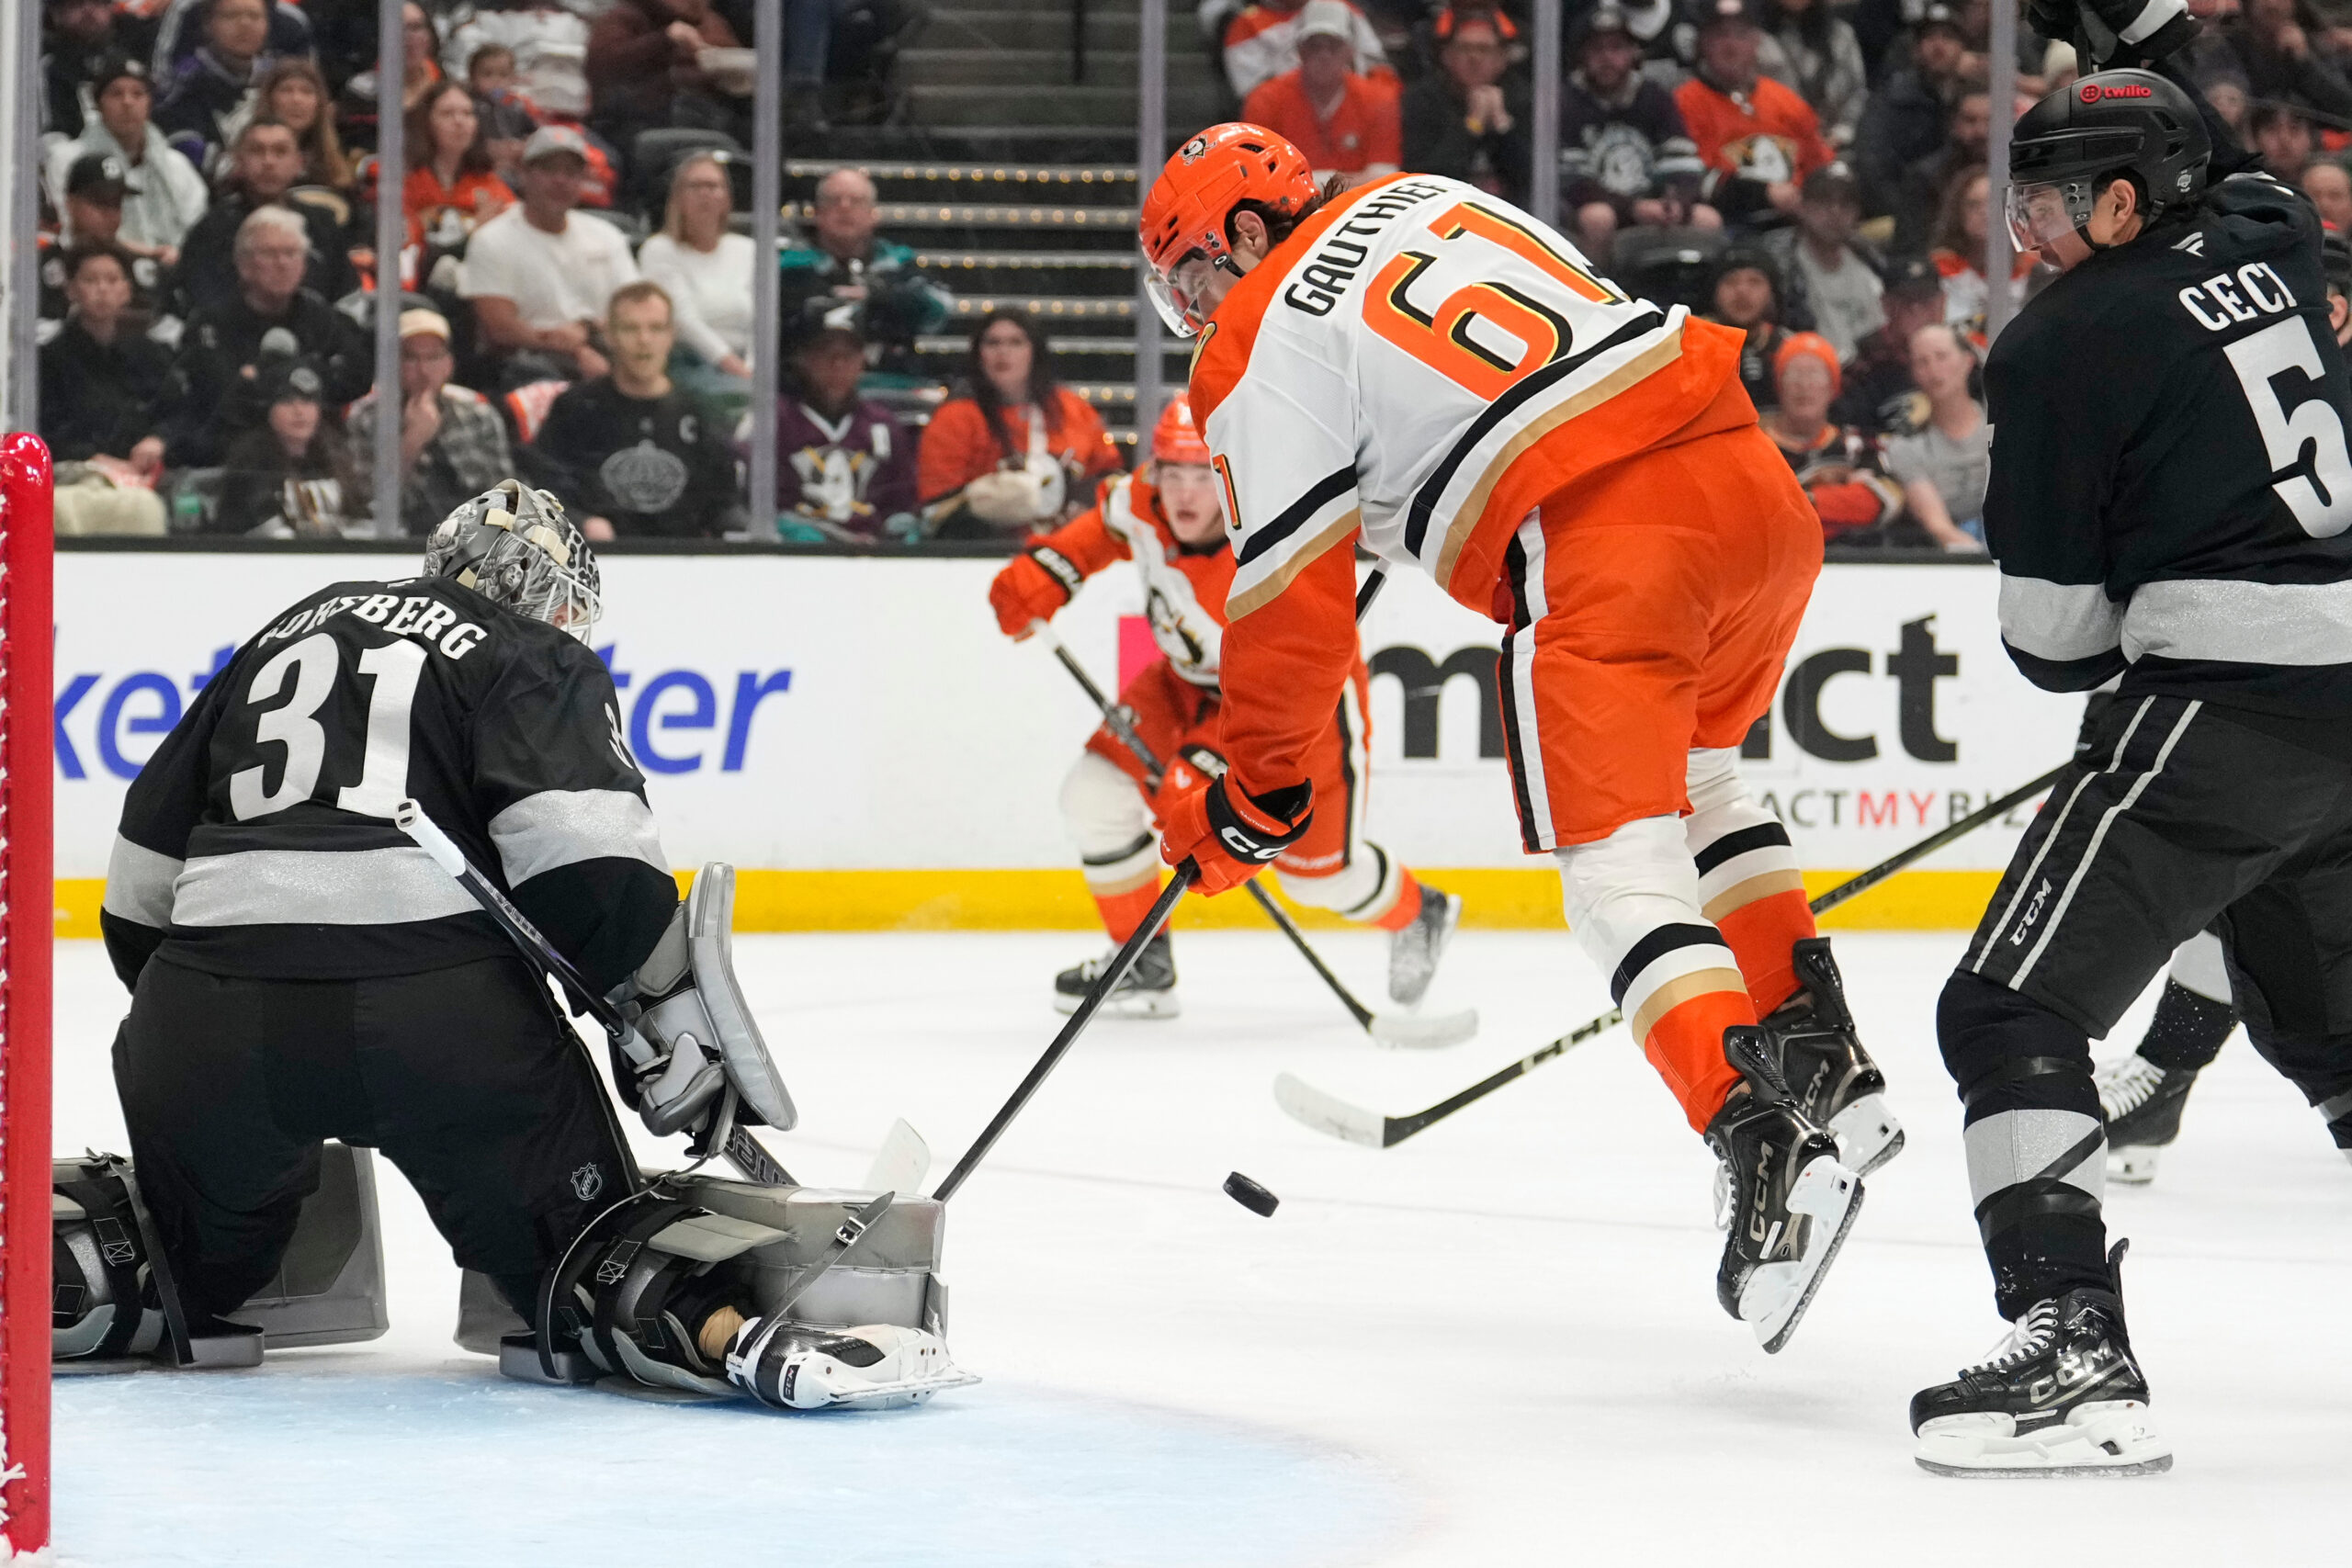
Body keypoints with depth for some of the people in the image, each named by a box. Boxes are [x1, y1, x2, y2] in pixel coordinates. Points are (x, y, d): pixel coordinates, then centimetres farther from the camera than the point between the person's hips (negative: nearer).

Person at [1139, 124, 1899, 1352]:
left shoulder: (1261, 355, 4)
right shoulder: (1422, 201, 24)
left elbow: (1291, 597, 2)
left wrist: (1255, 793, 13)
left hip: (1596, 545, -8)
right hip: (1746, 473, 8)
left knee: (1617, 862, -7)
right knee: (1689, 779, 28)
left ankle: (1761, 1143, -26)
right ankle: (1825, 1068, 19)